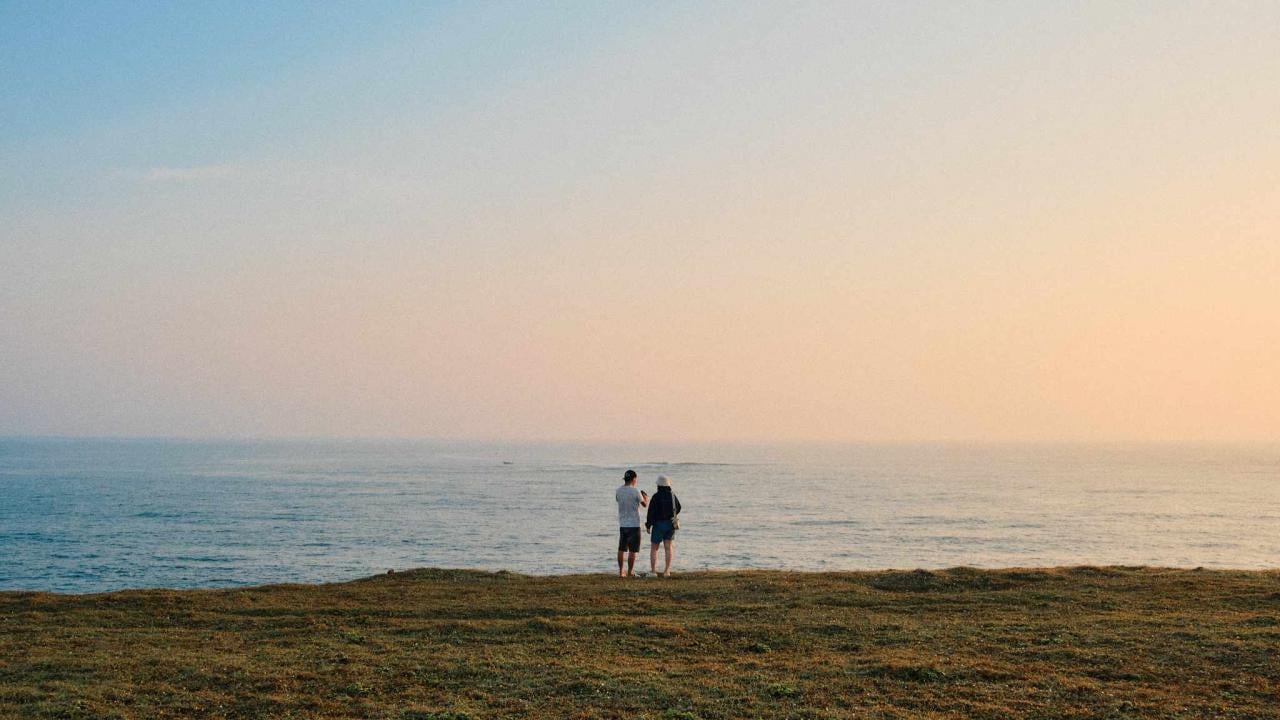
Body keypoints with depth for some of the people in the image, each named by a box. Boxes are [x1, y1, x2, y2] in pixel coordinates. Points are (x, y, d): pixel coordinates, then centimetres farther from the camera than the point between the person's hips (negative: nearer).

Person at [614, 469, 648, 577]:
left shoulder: (618, 491, 3)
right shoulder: (636, 491, -12)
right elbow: (644, 504, 0)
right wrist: (646, 497, 23)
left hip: (622, 524, 5)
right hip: (634, 524, -5)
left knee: (621, 549, 12)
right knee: (632, 550, 0)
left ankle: (621, 572, 14)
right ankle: (630, 572, 1)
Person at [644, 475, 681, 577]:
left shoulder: (656, 496, -15)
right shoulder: (672, 495, 1)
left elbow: (651, 512, -14)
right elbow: (678, 508, 14)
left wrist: (648, 525, -5)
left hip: (659, 524, -4)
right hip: (671, 524, 4)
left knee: (654, 548, 5)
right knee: (668, 547, 7)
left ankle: (653, 571, 1)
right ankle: (667, 571, 3)